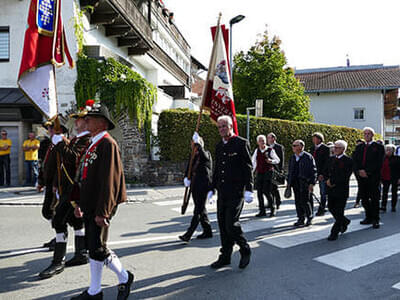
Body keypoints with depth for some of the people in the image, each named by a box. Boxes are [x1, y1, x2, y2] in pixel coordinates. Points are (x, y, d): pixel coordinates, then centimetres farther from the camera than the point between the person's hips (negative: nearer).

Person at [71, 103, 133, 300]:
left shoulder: (107, 144, -15)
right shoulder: (93, 144, 15)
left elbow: (108, 180, -21)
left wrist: (102, 212, -22)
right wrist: (80, 203, 19)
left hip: (100, 208, -9)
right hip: (89, 206, 9)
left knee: (97, 248, -3)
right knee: (93, 247, 14)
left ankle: (124, 278, 18)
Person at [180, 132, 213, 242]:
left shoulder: (207, 154, -6)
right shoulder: (193, 157, 13)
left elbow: (204, 156, -30)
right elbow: (188, 169, 6)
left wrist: (198, 143, -35)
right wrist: (186, 178, -12)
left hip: (203, 186, -8)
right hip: (194, 186, 8)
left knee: (198, 210, -8)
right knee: (201, 209, 15)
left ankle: (188, 234, -10)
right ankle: (207, 231, 27)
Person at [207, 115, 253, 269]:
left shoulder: (241, 143, -5)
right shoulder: (219, 146, 15)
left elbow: (248, 168, -8)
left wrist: (249, 190, -14)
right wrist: (212, 189, 18)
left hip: (236, 192, -7)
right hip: (222, 192, 7)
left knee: (231, 224, -10)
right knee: (222, 225, 10)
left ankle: (245, 250, 15)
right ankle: (225, 257, 23)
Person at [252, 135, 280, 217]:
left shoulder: (270, 150, -3)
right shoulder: (257, 151, 10)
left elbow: (278, 160, 1)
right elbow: (253, 162, 18)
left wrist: (271, 161, -18)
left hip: (268, 173, -4)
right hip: (259, 173, 5)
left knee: (266, 191, -11)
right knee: (259, 192, 4)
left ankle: (272, 209, 8)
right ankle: (262, 211, 14)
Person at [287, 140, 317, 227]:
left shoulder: (308, 157, -7)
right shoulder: (292, 158, 13)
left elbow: (313, 171, -8)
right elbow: (290, 171, 18)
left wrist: (312, 183, -14)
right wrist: (289, 182, 13)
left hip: (305, 182, -6)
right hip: (295, 182, 6)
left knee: (305, 201, -3)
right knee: (298, 202, 8)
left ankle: (309, 218, 17)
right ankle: (301, 219, 19)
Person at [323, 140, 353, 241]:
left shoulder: (348, 161, -8)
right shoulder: (331, 159, 12)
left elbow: (345, 176, -16)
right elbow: (325, 172, 11)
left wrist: (332, 181, -16)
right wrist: (328, 180, -8)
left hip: (342, 190, -6)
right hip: (331, 189, 6)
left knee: (339, 212, -1)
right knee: (331, 208, 13)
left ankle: (334, 233, 6)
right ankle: (344, 221, 37)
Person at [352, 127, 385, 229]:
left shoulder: (378, 147, 1)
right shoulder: (359, 147, 16)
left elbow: (378, 163, -8)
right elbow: (354, 160, 8)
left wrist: (367, 171, -14)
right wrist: (359, 171, -9)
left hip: (373, 177, -4)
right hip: (362, 177, 4)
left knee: (374, 199, 0)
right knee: (364, 199, 8)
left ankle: (375, 220, 9)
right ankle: (369, 218, 19)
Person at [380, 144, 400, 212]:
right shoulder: (383, 158, 7)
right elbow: (381, 168, 11)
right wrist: (380, 177, 9)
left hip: (394, 178, -3)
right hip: (385, 179, 3)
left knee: (394, 193, 7)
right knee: (384, 192, -1)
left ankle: (393, 207, 15)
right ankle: (383, 206, -2)